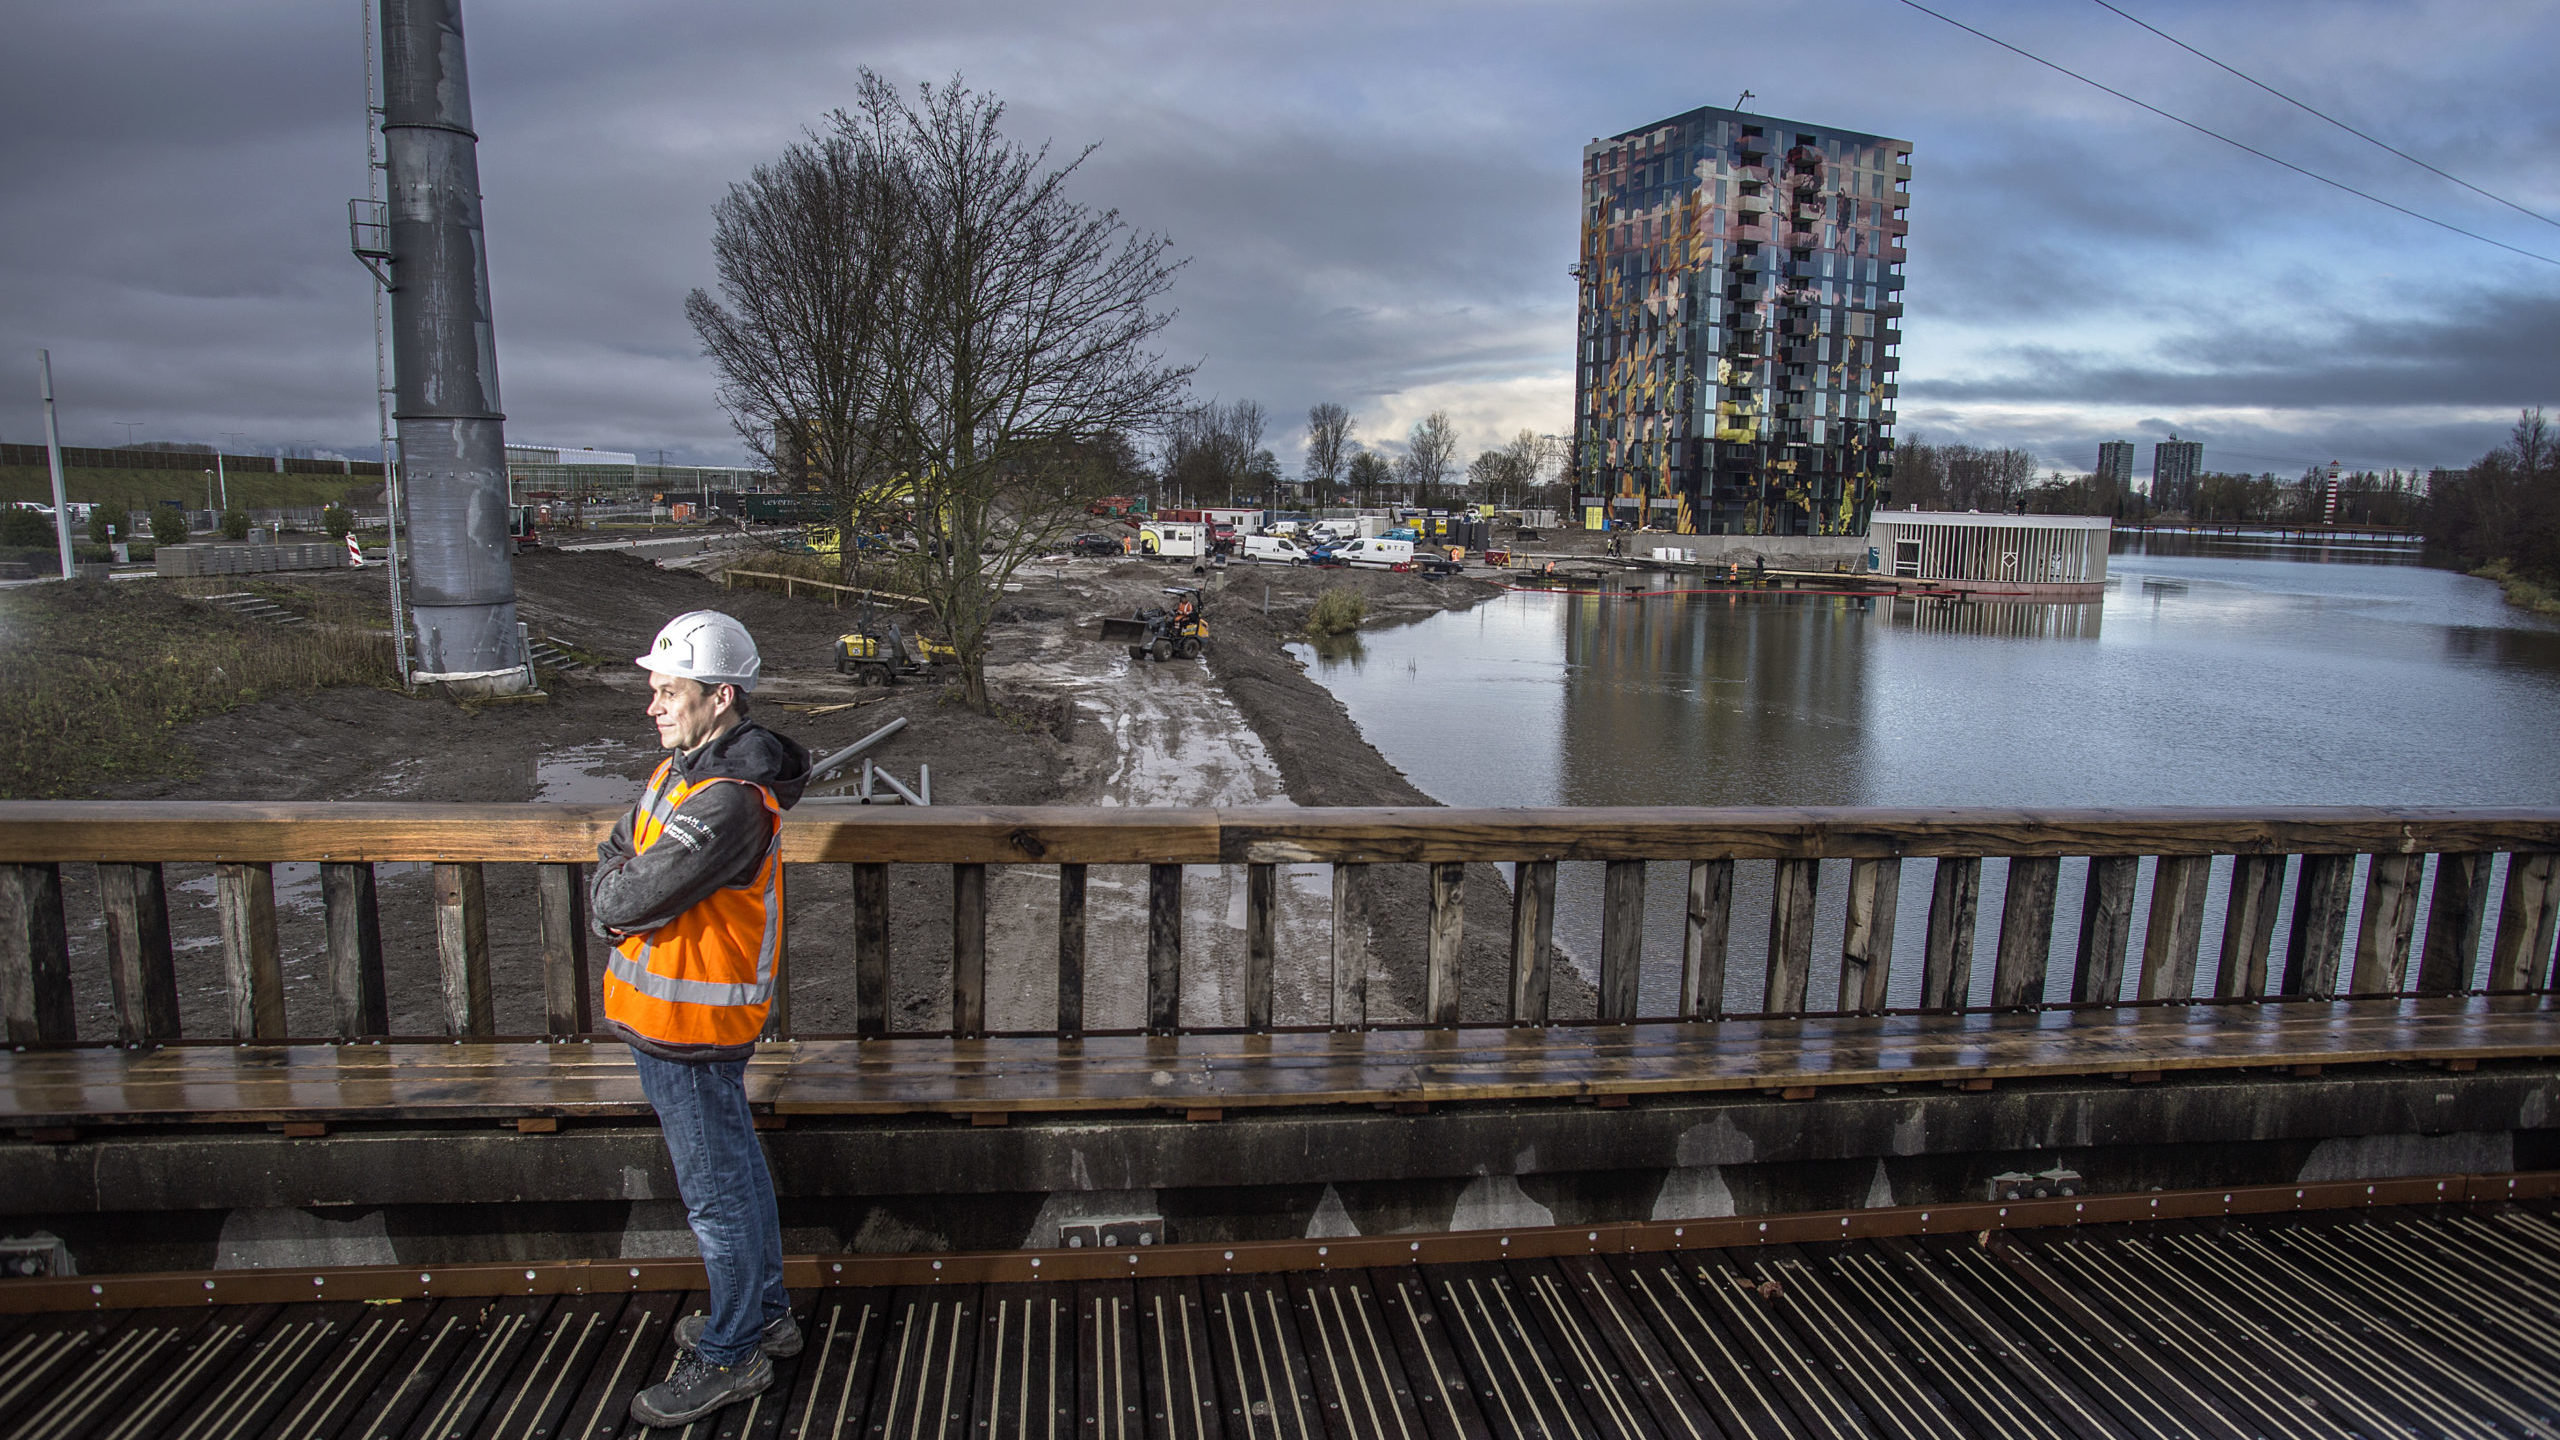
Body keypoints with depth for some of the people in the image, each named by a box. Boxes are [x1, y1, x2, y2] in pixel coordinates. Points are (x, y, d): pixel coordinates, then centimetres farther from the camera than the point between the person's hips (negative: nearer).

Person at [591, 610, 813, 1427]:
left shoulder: (729, 802, -28)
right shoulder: (681, 767, 6)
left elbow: (627, 900, -25)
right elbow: (614, 856, 14)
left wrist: (614, 896, -5)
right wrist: (625, 891, -5)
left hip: (690, 1028, -10)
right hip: (664, 1016, 10)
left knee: (717, 1195, 6)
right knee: (736, 1172, 22)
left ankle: (729, 1357, 23)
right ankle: (765, 1315, 38)